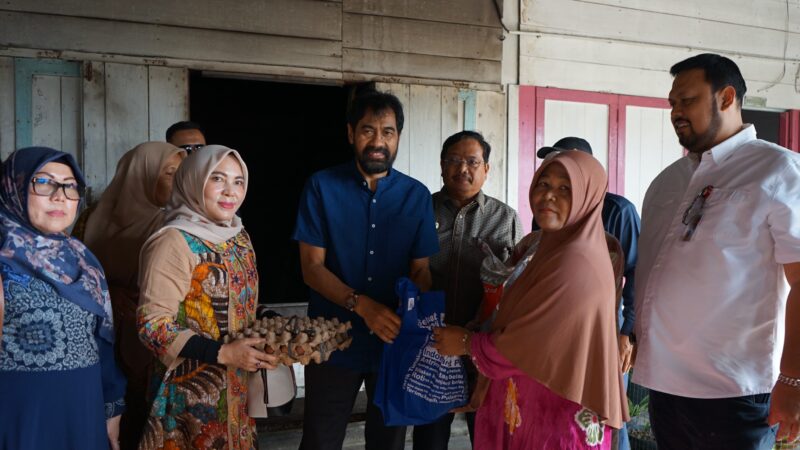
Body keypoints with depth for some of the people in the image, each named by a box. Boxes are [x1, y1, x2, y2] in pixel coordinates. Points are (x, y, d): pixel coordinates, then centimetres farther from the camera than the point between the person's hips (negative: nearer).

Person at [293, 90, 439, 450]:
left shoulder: (417, 196, 0)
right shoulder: (322, 187, -6)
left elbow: (420, 270, 0)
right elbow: (312, 267, -9)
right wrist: (361, 305, -24)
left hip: (395, 343, 2)